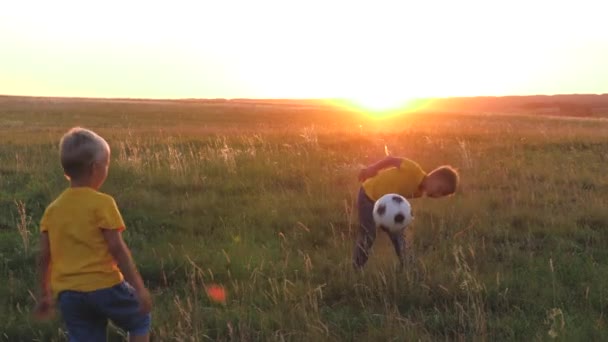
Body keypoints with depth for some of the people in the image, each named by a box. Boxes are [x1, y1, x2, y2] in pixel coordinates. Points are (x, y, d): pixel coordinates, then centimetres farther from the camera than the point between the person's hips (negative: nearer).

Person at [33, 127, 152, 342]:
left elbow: (44, 257, 8)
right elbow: (117, 249, -13)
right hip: (104, 286, -5)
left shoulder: (53, 209, 6)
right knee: (140, 321, 21)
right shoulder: (102, 203, -10)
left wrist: (44, 295, 19)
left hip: (68, 293, 5)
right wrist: (139, 287, -8)